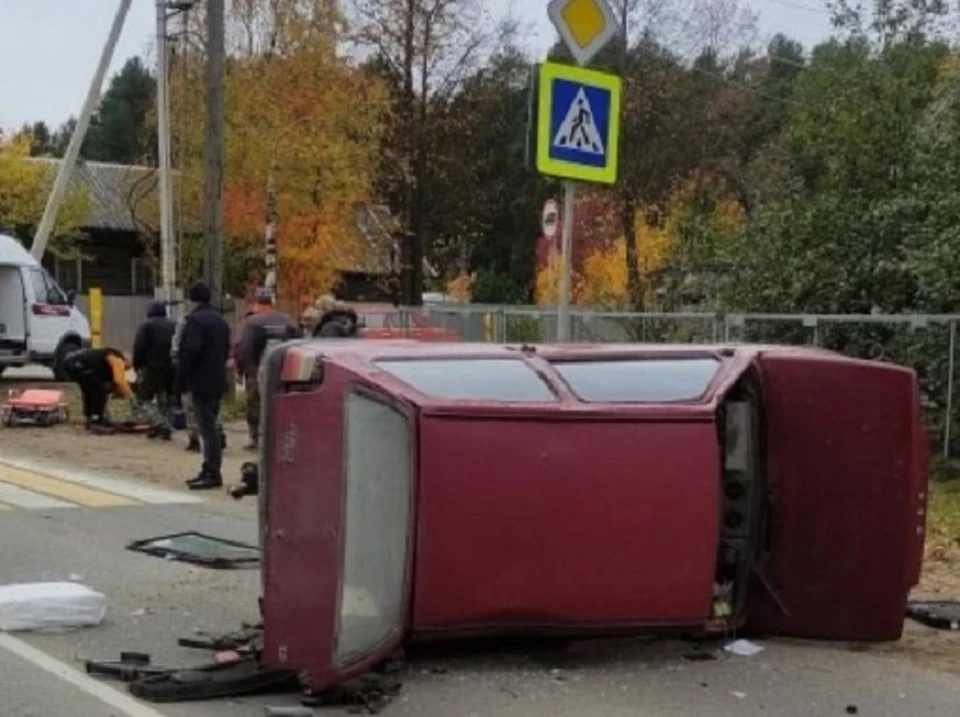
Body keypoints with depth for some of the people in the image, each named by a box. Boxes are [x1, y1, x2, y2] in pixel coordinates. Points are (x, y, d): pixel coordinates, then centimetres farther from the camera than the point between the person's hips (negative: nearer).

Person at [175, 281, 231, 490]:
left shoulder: (195, 320, -13)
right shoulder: (220, 320, 16)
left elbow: (190, 352, -20)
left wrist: (181, 381, -14)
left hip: (202, 383, -9)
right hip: (218, 381, 9)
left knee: (207, 428, -9)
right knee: (211, 427, 15)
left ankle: (212, 473, -10)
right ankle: (210, 470, 20)